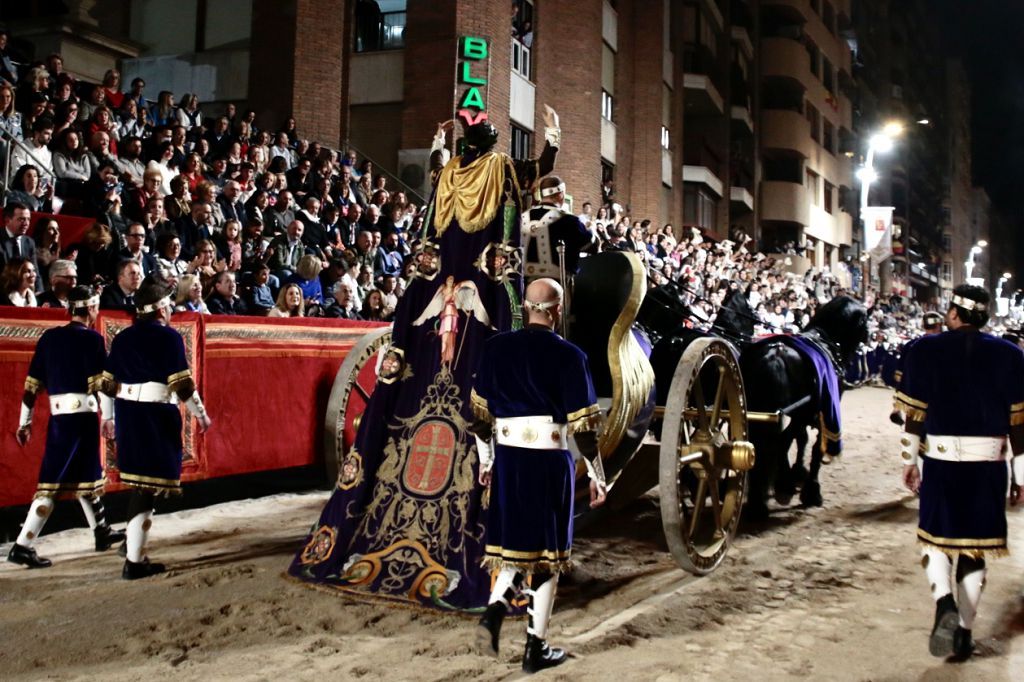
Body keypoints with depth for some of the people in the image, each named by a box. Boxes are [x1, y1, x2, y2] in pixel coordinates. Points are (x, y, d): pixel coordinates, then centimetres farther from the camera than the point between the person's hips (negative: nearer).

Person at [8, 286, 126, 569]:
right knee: (55, 481, -5)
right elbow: (101, 383, -15)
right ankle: (23, 545, -7)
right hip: (82, 415, -7)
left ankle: (101, 531, 32)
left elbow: (32, 384, 11)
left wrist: (25, 422, 15)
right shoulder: (92, 339, -6)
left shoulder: (49, 337, 11)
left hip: (58, 416, 7)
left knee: (86, 473, 19)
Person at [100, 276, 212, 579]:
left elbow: (108, 383, 14)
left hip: (127, 416, 7)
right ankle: (134, 561, -1)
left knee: (139, 482, 19)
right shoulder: (169, 336, -7)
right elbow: (182, 383, -11)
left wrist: (109, 417, 25)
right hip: (157, 417, -7)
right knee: (146, 486, -4)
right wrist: (200, 413, 0)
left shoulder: (122, 338, 12)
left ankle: (134, 543, 29)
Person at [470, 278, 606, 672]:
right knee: (547, 549, 7)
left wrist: (485, 460, 19)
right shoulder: (568, 355, -8)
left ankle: (495, 608, -6)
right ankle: (536, 647, 14)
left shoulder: (495, 347, 4)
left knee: (514, 539, 18)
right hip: (550, 461, -3)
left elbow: (480, 410, 9)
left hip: (507, 457, 3)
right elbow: (583, 424, -7)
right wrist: (596, 475, 2)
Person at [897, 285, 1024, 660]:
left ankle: (945, 603, -12)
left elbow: (914, 413, -3)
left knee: (937, 538, 13)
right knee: (974, 546, 11)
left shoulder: (924, 351, -3)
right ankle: (964, 630, 16)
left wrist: (909, 461, 7)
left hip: (939, 460, -1)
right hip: (988, 464, 1)